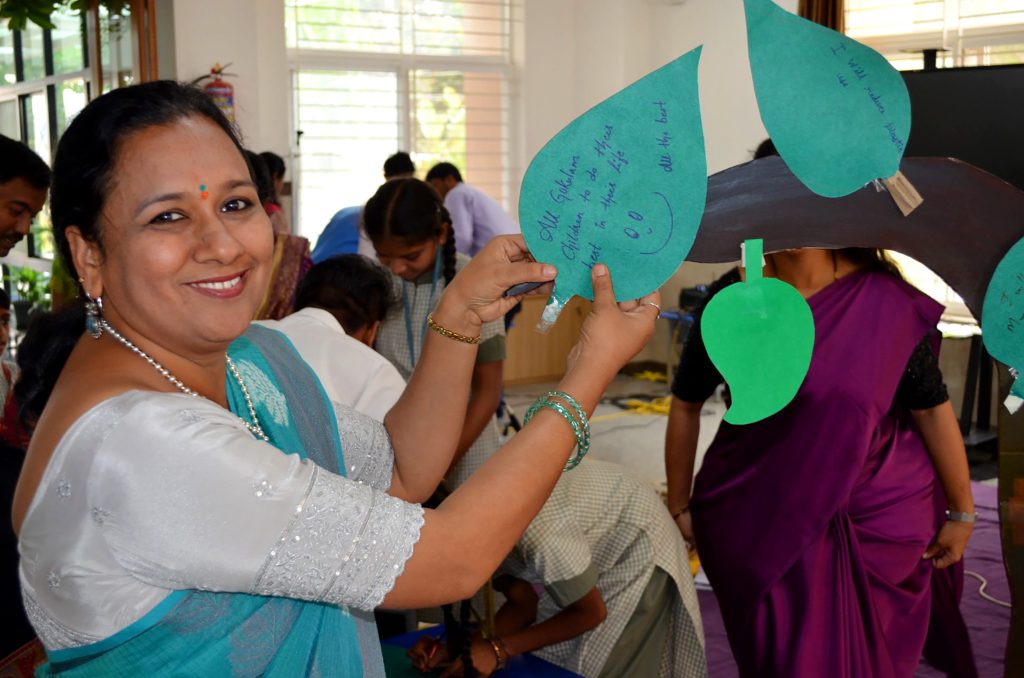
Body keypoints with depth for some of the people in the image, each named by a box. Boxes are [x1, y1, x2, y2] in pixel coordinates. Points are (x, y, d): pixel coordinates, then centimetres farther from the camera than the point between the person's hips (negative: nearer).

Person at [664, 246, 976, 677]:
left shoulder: (887, 300, -10)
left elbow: (932, 410, -1)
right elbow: (685, 406, 3)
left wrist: (962, 512, 7)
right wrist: (678, 506, 8)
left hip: (878, 519, 0)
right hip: (761, 522, 0)